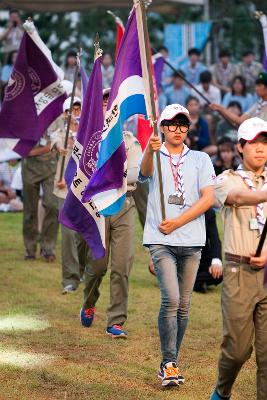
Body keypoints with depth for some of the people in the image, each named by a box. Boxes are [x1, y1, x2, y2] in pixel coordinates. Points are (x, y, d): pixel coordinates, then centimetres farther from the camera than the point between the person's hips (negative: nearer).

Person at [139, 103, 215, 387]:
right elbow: (145, 171, -19)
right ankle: (169, 363, -11)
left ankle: (171, 362, 16)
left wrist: (177, 222, -10)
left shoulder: (200, 159, 11)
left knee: (183, 305, 5)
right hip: (160, 239, -2)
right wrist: (150, 151, -42)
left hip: (191, 240, 3)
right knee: (170, 299, -16)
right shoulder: (153, 157, 7)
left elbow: (208, 198, 0)